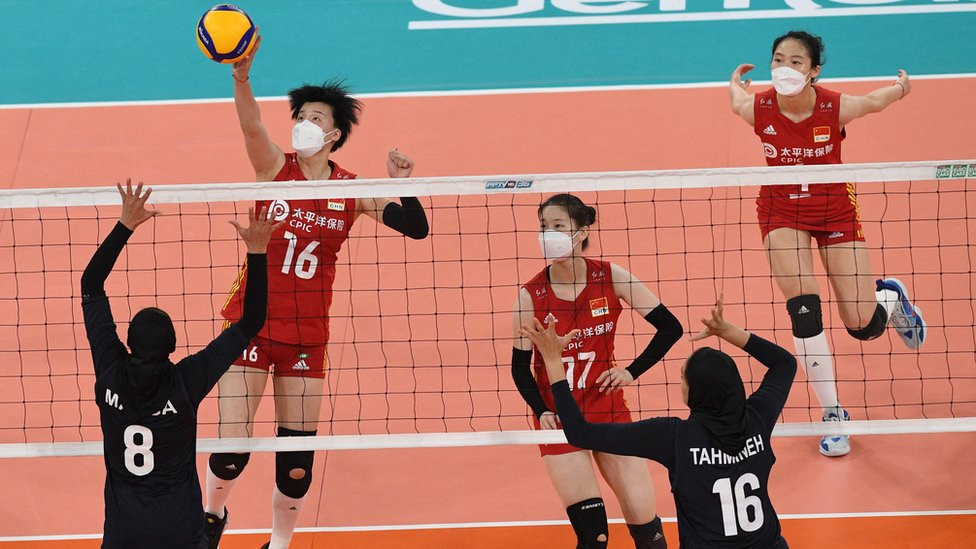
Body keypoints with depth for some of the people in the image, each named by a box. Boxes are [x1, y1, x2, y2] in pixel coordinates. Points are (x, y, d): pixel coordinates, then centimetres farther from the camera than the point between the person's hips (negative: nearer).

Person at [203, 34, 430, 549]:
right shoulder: (275, 168, -4)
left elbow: (416, 229, 0)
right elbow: (251, 126, -25)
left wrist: (402, 184, -19)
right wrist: (242, 76, -44)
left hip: (306, 334, 2)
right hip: (251, 324, -1)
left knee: (297, 461, 3)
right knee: (231, 448, -7)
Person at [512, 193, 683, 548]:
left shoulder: (610, 278, -8)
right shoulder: (531, 296, -10)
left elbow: (670, 327, -3)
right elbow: (520, 367, -2)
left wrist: (632, 372, -11)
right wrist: (541, 411, -17)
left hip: (608, 410, 1)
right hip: (559, 418, -1)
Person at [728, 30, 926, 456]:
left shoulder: (836, 108, -24)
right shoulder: (758, 109, -20)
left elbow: (872, 101, -1)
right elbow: (738, 99, 6)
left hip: (835, 209, -1)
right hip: (782, 210, 1)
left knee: (863, 327, -1)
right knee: (804, 312, -16)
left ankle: (891, 297, 37)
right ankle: (833, 415, -2)